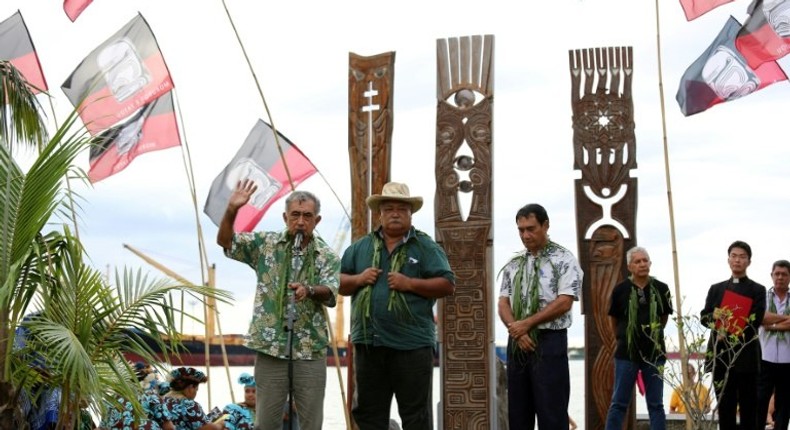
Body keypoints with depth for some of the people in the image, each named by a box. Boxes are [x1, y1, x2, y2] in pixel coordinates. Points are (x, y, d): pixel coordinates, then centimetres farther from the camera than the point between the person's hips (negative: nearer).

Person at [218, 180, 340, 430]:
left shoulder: (327, 256, 3)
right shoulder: (266, 244, 5)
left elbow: (330, 294, -11)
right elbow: (225, 241, 1)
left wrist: (309, 290, -33)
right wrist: (232, 210, -17)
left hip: (310, 348, 0)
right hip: (270, 345, 0)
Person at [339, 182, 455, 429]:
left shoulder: (426, 248, 4)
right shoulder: (360, 248, 15)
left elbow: (447, 285, -4)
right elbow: (338, 283, 16)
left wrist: (409, 284, -14)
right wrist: (358, 279, -4)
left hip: (412, 345, -4)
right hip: (368, 343, 4)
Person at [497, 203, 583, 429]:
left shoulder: (564, 260, -3)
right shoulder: (513, 264, 13)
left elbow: (564, 303, -12)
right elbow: (503, 303, 8)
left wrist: (526, 324, -12)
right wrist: (516, 329, -12)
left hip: (549, 341, -5)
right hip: (517, 342, 6)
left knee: (551, 411, -4)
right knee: (518, 411, 9)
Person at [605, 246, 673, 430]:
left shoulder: (661, 289, 0)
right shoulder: (620, 289, -5)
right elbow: (613, 320, 9)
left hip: (654, 353, 2)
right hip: (627, 353, -1)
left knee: (656, 404, 7)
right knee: (619, 404, 2)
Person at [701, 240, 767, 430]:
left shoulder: (757, 290, 5)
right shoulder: (716, 289, 16)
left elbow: (754, 322, -7)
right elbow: (704, 317, 9)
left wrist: (729, 336, -14)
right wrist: (714, 315, -13)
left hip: (746, 356, -3)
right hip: (720, 355, 3)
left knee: (748, 406, 0)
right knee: (724, 406, 4)